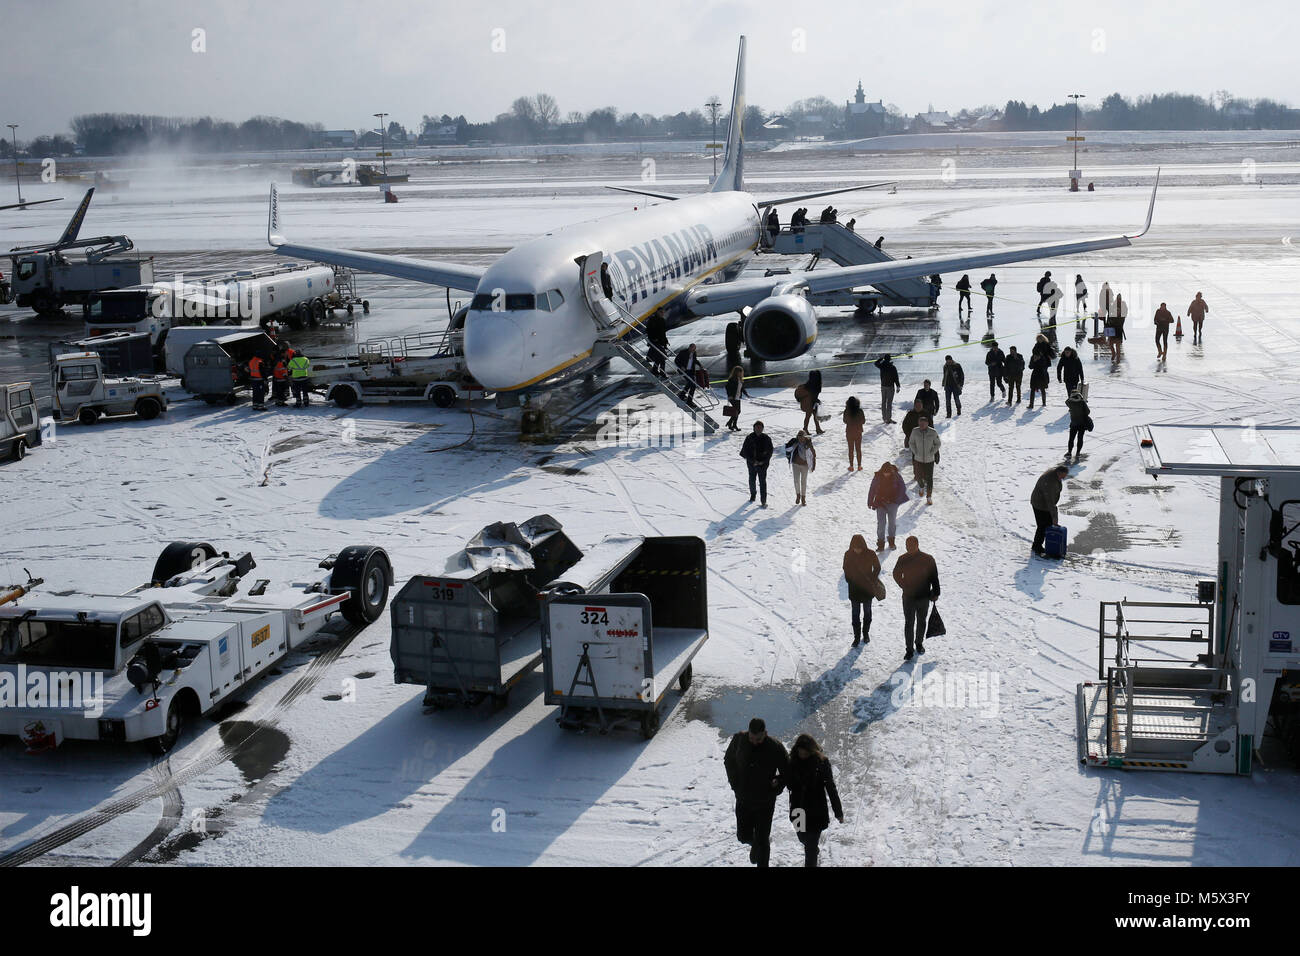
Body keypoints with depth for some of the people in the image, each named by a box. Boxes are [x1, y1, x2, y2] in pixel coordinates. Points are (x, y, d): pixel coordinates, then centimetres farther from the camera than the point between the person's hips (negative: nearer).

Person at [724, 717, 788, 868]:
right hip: (743, 799, 3)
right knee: (743, 835, 12)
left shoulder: (775, 747, -16)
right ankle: (755, 844, 44)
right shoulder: (739, 740, -10)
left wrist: (776, 788, -14)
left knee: (762, 840, 1)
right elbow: (728, 761, 8)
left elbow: (787, 772, -1)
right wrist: (734, 784, 0)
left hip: (765, 802, -3)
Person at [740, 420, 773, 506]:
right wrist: (753, 461, -12)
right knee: (752, 480, 17)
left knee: (762, 481, -5)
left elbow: (770, 451, 0)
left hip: (763, 464, -2)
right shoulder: (749, 438, -6)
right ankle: (753, 493, 43)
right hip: (752, 463, 2)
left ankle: (764, 501, -3)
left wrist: (763, 461, -10)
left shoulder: (766, 439, -5)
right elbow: (745, 450, -5)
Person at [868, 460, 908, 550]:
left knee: (892, 522, 10)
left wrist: (897, 499, -8)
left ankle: (891, 541, 29)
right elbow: (872, 490, 1)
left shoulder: (896, 476, -11)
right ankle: (880, 543, -2)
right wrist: (870, 502, 5)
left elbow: (903, 488, 0)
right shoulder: (877, 477, -9)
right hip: (880, 502, -1)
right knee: (881, 523, -7)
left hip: (892, 503, 1)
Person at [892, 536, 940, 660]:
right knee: (909, 623, -1)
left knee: (921, 622, 17)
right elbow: (896, 575, 8)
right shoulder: (903, 559, -7)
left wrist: (935, 593, -1)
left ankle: (919, 643, 37)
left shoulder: (928, 559, -11)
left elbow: (934, 578, -1)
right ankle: (909, 650, 5)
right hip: (908, 598, 0)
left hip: (924, 597, 0)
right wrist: (905, 587, 3)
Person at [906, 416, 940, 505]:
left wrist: (931, 453, -10)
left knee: (929, 478, 0)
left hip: (929, 460, -2)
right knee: (919, 477, 10)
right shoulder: (915, 431, -9)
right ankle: (922, 487, 44)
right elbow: (911, 443, 4)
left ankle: (929, 497, 13)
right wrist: (915, 453, -6)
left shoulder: (933, 432, -13)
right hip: (918, 459, 2)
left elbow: (937, 444, 0)